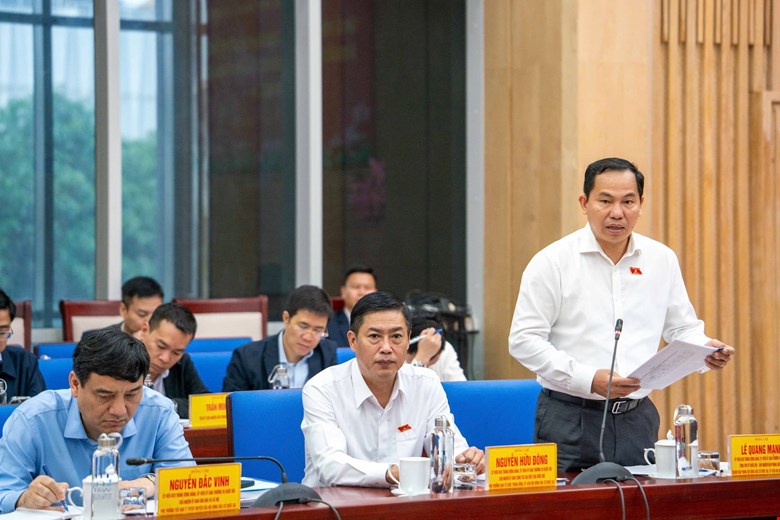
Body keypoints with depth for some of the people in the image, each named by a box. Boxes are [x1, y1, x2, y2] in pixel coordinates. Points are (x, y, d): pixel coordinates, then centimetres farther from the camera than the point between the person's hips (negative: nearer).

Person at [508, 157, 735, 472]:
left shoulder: (662, 260, 9)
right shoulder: (552, 262, -5)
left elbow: (681, 328, 18)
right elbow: (524, 340, -9)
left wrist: (705, 349, -5)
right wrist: (589, 379, -18)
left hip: (637, 421, 4)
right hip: (570, 420, -4)